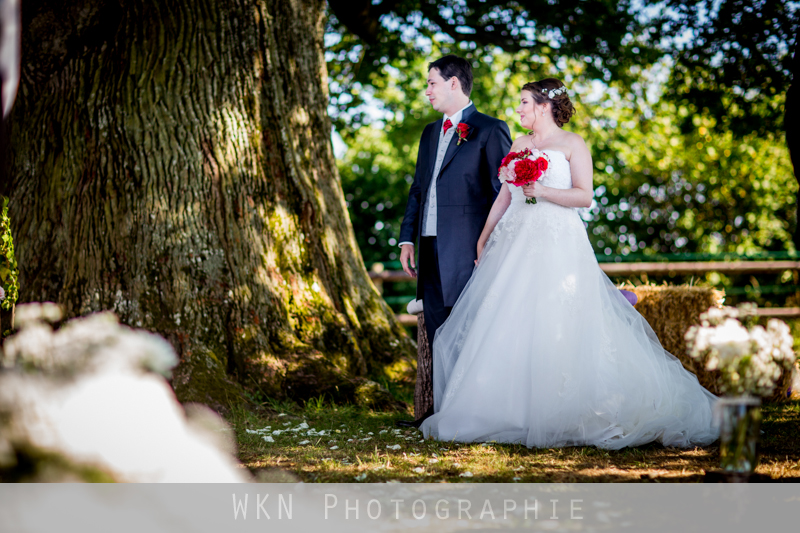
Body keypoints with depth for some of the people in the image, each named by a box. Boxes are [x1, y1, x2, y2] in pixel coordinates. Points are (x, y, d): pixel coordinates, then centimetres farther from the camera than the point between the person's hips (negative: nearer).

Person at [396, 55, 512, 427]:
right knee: (437, 330, 9)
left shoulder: (490, 131, -4)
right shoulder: (430, 133, 20)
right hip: (431, 246, 8)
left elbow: (503, 192, -7)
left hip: (466, 249, -7)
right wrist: (407, 238, 15)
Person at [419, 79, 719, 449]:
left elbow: (584, 196, -7)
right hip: (515, 244, 6)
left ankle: (559, 415, -3)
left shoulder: (572, 145, 1)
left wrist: (543, 191, -18)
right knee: (506, 326, -1)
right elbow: (504, 196, 17)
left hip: (558, 246, -6)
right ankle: (512, 410, 5)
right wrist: (484, 237, 11)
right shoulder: (519, 146, 18)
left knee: (557, 330, -11)